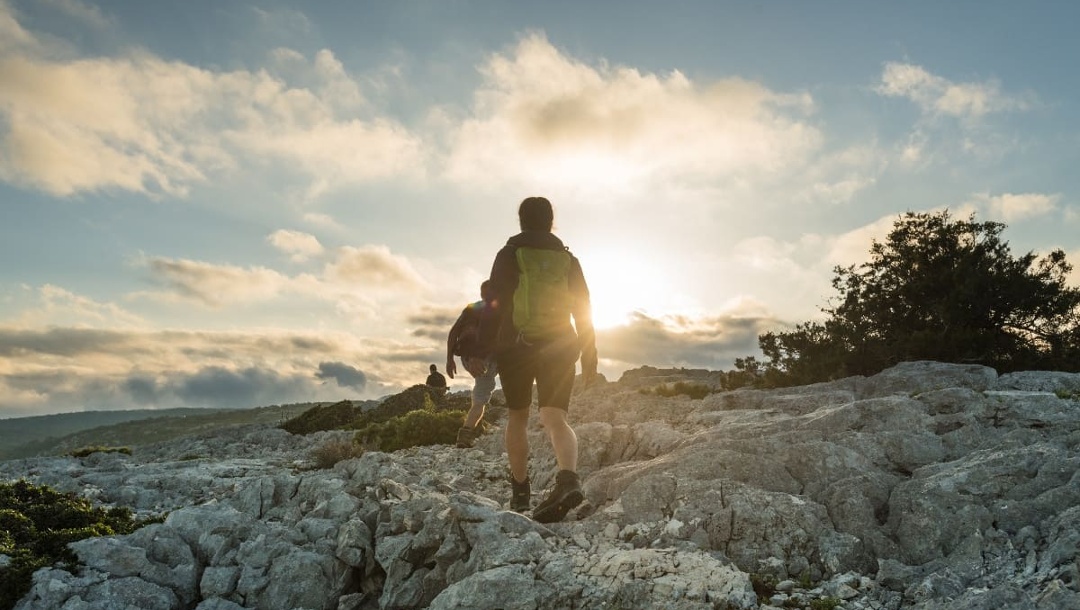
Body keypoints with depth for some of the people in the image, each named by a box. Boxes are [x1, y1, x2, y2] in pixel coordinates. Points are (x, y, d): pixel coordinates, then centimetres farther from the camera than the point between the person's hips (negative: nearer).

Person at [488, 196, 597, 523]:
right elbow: (584, 310, 7)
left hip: (516, 346, -1)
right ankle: (568, 479, -32)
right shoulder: (568, 259, 11)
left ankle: (520, 492, 17)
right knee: (555, 417, -7)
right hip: (559, 346, 2)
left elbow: (496, 305, -3)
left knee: (517, 417, 13)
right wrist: (589, 354, 11)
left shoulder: (508, 255, 3)